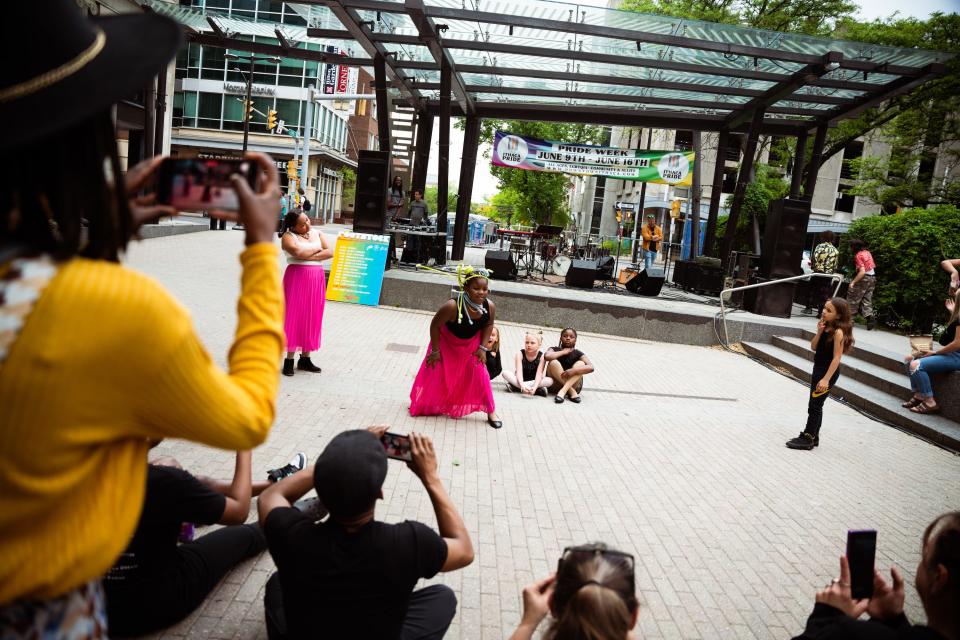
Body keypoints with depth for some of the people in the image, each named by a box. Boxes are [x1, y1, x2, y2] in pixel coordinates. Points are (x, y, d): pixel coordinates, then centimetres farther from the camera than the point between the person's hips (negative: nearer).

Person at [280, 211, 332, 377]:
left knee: (312, 318, 5)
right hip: (297, 277, -5)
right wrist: (317, 248, -5)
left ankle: (305, 358, 13)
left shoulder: (317, 233, 12)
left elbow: (330, 252, 0)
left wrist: (310, 256, -12)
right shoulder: (288, 236, -3)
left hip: (317, 278, 5)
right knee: (294, 316, -4)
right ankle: (289, 360, 0)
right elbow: (298, 253, -21)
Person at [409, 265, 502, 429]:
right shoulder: (452, 306, -41)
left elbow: (489, 325, -4)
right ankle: (420, 404, 34)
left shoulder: (490, 306, -28)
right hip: (447, 342, -2)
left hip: (472, 344, 3)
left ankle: (491, 412, 11)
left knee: (480, 374, -3)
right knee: (435, 373, 8)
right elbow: (435, 325, -25)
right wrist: (435, 350, -17)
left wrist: (483, 347, -8)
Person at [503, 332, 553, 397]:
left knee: (550, 380, -28)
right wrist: (522, 385, -45)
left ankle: (515, 386, -31)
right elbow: (519, 372, -26)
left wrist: (534, 387, -44)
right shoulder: (520, 354, -15)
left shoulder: (542, 356, -14)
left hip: (534, 381, 0)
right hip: (521, 380, 0)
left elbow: (539, 374, -25)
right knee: (505, 373, -26)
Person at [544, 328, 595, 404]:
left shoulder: (578, 353, 1)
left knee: (580, 364, -18)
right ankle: (572, 392, -26)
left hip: (573, 385, 1)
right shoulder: (555, 349, 0)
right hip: (555, 385, -1)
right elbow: (546, 356, -25)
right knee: (553, 362, -24)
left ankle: (563, 391, -34)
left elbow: (591, 367, -16)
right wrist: (563, 352, -13)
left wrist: (573, 370, -30)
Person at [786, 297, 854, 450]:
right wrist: (819, 332, -11)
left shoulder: (838, 331, -19)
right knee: (815, 405, 15)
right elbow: (813, 347, 6)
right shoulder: (825, 327, 5)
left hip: (828, 373, -9)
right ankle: (813, 437, 24)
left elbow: (836, 357, -21)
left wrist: (826, 379, -24)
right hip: (818, 369, 9)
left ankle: (807, 439, 4)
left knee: (814, 405, -4)